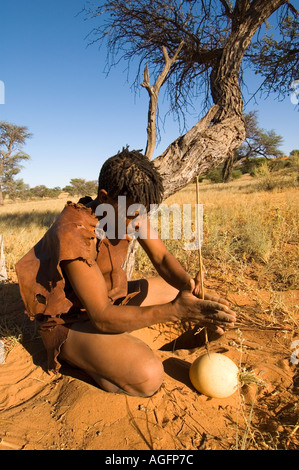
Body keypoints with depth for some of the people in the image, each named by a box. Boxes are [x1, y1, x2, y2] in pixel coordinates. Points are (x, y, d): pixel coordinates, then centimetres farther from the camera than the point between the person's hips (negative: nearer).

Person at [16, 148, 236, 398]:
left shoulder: (132, 212, -9)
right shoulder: (74, 233, -33)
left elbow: (162, 257, -6)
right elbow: (101, 318, -33)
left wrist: (186, 282, -30)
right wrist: (175, 311, -41)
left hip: (113, 299, 8)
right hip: (71, 322, -7)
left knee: (178, 289, 7)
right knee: (147, 376, -29)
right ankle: (81, 357, -1)